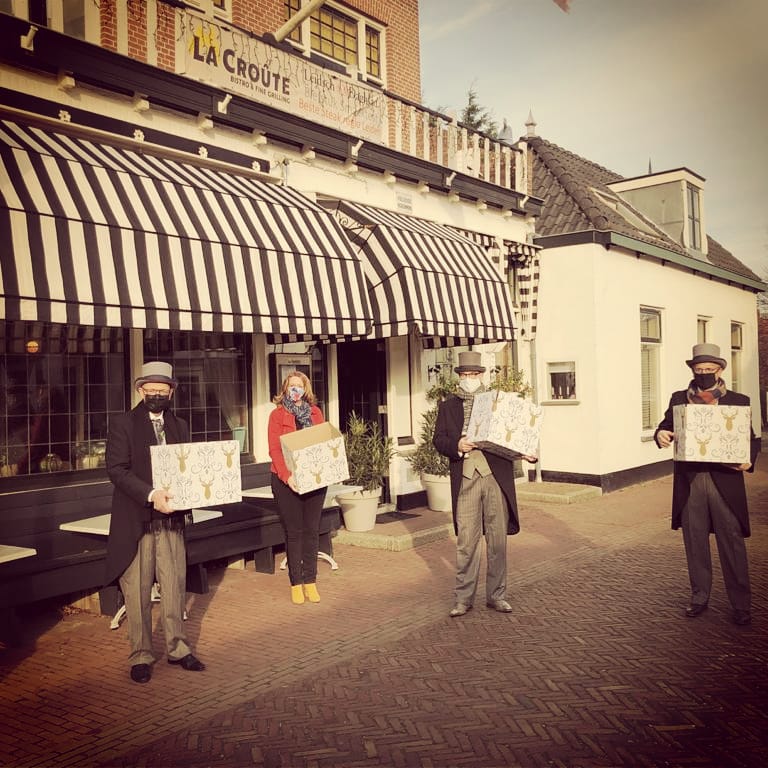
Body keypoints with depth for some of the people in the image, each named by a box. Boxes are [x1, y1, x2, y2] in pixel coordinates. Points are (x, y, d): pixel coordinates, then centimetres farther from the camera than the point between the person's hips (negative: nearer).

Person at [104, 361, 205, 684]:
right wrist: (151, 494, -23)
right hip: (136, 519, -4)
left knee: (175, 586, 9)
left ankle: (177, 648, 23)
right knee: (137, 591, 3)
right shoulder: (122, 424, -3)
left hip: (172, 517, 4)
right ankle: (141, 655, 16)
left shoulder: (180, 427, 12)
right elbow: (116, 469, -12)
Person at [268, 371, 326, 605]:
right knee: (293, 532, 3)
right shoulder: (277, 414, 1)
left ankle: (310, 581, 14)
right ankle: (296, 583, 11)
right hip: (287, 480, -3)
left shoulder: (315, 412, 11)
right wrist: (287, 476, -20)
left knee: (312, 530, 6)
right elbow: (274, 449, -7)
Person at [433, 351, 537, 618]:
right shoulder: (448, 406, 12)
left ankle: (496, 595, 19)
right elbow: (438, 440, 5)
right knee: (466, 541, 1)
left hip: (496, 477, 1)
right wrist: (456, 445, -15)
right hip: (465, 479, 0)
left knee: (497, 540, 6)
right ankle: (463, 598, 12)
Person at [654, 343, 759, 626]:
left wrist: (749, 460, -15)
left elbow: (751, 440, 5)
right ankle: (699, 597, 26)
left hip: (725, 483, -2)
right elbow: (666, 428, 7)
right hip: (689, 484, 2)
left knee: (733, 545, 3)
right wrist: (661, 435, -17)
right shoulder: (679, 399, 8)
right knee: (695, 545, 12)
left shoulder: (738, 401, 3)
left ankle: (741, 604, 15)